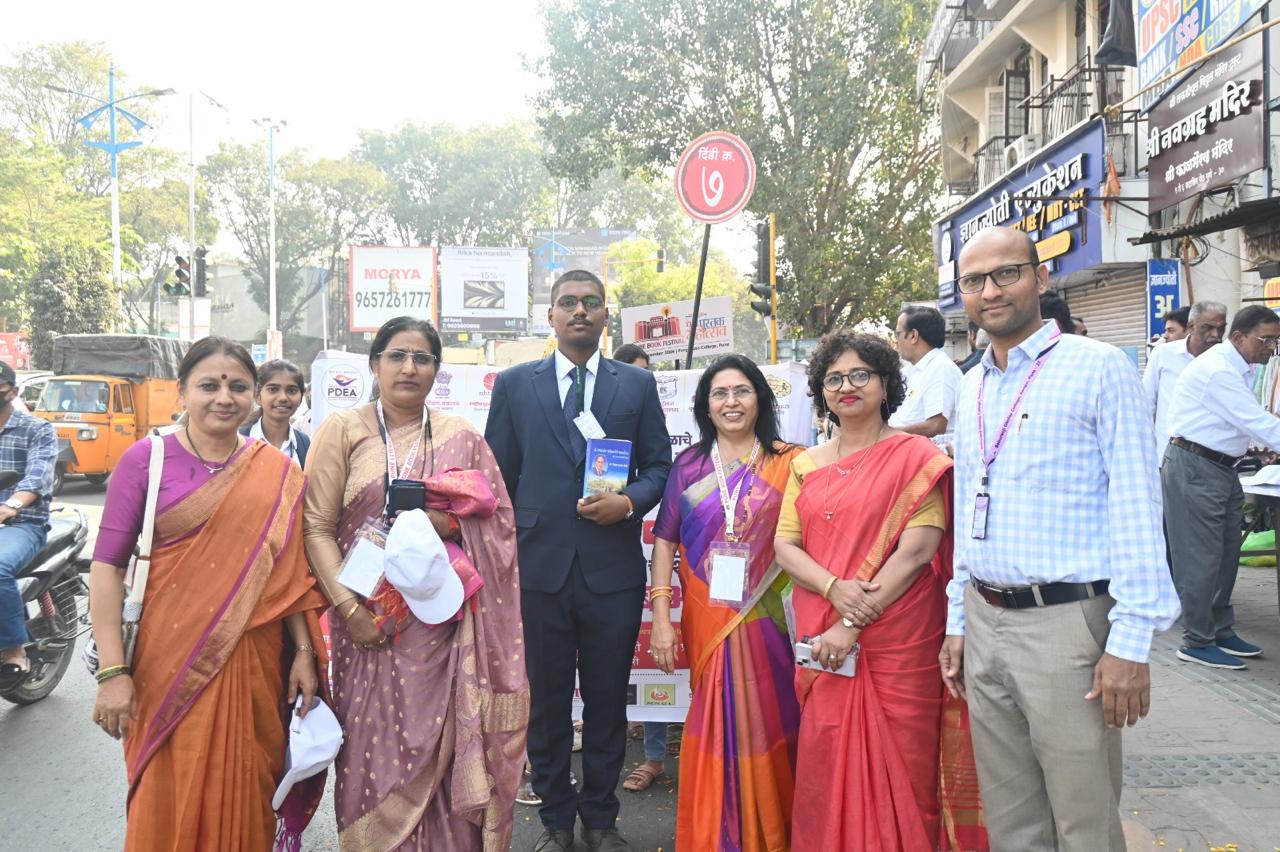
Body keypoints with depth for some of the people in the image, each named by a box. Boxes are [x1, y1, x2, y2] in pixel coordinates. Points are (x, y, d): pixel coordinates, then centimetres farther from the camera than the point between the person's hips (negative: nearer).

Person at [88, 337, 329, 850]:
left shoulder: (278, 474, 3)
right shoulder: (145, 460, -3)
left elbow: (292, 570, 5)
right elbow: (108, 564, -6)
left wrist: (304, 652, 1)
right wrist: (112, 670, -12)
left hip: (255, 660, 2)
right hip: (172, 656, -2)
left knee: (246, 799, 12)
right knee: (170, 806, 8)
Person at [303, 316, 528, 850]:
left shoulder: (462, 438, 8)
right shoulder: (343, 430, 2)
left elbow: (495, 521, 9)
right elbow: (317, 526, -3)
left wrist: (450, 522, -12)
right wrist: (348, 606, -12)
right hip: (370, 620, -1)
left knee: (440, 748, 5)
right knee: (374, 750, 4)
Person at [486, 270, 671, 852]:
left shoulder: (638, 384, 7)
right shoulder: (514, 384, 7)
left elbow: (659, 465, 8)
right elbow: (499, 476, 7)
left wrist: (630, 501, -12)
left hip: (613, 568, 0)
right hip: (539, 565, 0)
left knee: (608, 700, 11)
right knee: (546, 701, 11)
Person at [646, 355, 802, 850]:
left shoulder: (788, 463, -1)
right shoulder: (688, 466, 3)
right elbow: (664, 542, 2)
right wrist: (661, 619, -5)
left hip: (768, 622, -1)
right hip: (706, 623, 1)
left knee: (766, 726, 8)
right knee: (716, 728, 10)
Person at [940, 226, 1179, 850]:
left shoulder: (1098, 367, -7)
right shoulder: (971, 388, 13)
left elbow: (1136, 509, -11)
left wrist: (1131, 641, -15)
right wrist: (957, 622, 15)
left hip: (1067, 623, -6)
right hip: (984, 621, 6)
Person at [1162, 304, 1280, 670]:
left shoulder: (1241, 368, 13)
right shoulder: (1217, 369, -19)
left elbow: (1251, 419, 17)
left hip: (1223, 466, 10)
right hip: (1194, 467, -10)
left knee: (1226, 555, 14)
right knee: (1201, 557, -4)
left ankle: (1221, 632, 25)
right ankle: (1197, 642, 4)